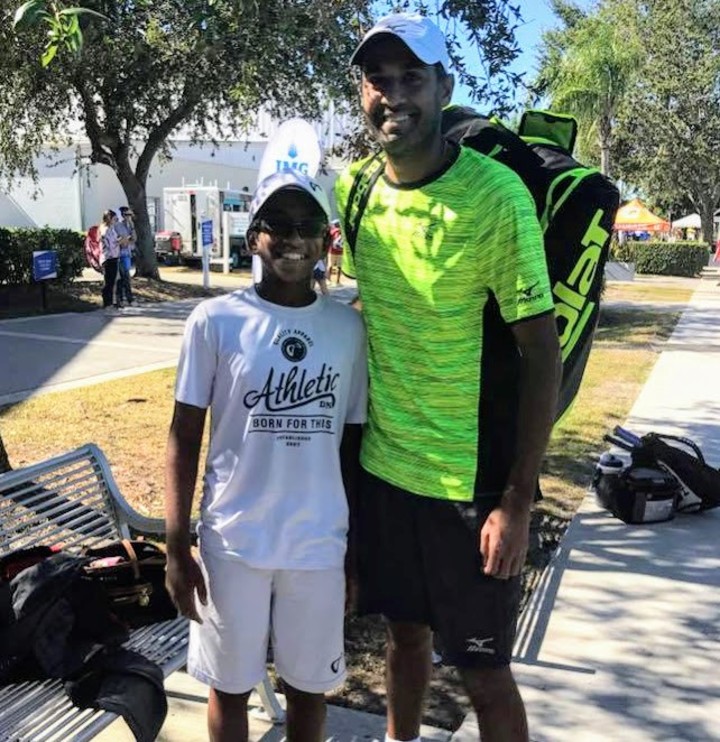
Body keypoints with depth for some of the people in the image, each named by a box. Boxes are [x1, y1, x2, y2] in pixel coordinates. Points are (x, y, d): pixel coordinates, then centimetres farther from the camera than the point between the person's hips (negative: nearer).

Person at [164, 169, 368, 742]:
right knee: (231, 685, 15)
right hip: (232, 540, -1)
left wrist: (357, 548, 8)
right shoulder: (216, 320, -7)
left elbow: (352, 443, 6)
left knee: (309, 684, 17)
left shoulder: (349, 326, 0)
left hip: (319, 544, 2)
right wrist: (176, 549, -4)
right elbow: (184, 437, -3)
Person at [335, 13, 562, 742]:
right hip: (382, 465, 5)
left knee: (483, 673, 10)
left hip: (470, 478, -5)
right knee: (405, 632, 23)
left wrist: (517, 500, -16)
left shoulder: (496, 195, -17)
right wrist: (356, 435, 13)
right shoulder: (353, 187, 0)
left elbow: (541, 354, -15)